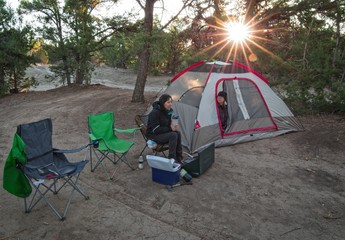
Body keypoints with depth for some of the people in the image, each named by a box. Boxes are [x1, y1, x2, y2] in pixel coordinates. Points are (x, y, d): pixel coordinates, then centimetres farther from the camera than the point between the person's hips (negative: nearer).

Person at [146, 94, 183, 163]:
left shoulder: (169, 111, 0)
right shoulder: (155, 113, -23)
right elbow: (155, 130, -24)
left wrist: (172, 126, -13)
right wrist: (170, 129, -22)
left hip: (162, 133, 8)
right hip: (154, 136, -7)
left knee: (178, 133, -19)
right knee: (173, 135, -29)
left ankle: (178, 158, -12)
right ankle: (172, 159, -19)